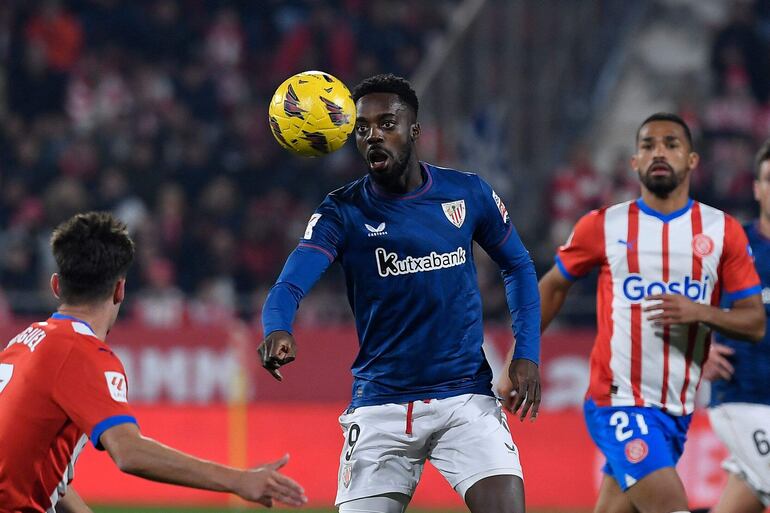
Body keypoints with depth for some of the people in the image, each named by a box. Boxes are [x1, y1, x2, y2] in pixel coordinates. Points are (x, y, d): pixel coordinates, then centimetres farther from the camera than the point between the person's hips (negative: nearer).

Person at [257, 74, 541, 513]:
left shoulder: (469, 194, 1)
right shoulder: (342, 213, -4)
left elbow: (518, 267, 15)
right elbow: (290, 285, -18)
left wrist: (527, 353, 3)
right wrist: (278, 332, -41)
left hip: (466, 396, 0)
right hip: (381, 405, 0)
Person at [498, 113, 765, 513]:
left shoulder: (723, 231, 4)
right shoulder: (603, 226, 0)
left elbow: (755, 323, 3)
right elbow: (552, 287, 14)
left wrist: (701, 312, -16)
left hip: (677, 410, 3)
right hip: (618, 403, -3)